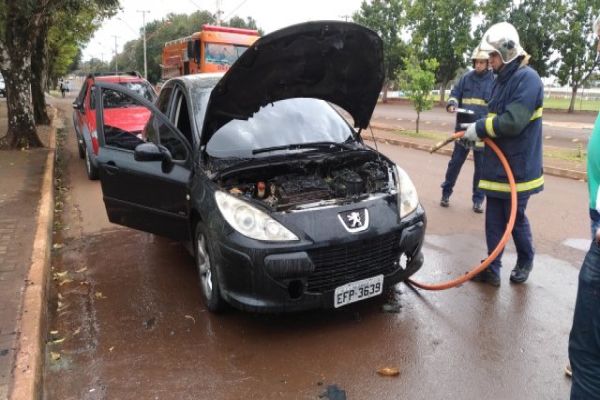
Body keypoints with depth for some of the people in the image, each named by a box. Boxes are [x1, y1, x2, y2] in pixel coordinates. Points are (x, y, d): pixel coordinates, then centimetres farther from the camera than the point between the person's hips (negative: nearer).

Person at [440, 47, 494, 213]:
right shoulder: (466, 78, 3)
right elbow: (455, 93, 8)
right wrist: (452, 104, -15)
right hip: (463, 128, 1)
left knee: (481, 168, 8)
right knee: (455, 163, 8)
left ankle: (478, 199, 20)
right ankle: (446, 192, 22)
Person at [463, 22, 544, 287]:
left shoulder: (527, 79, -15)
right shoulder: (502, 79, 13)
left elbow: (512, 123, -25)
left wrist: (479, 128, -15)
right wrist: (476, 131, 3)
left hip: (517, 167, -8)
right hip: (496, 165, 8)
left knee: (515, 218, 8)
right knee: (494, 220, 10)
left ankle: (525, 262, 31)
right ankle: (491, 270, 19)